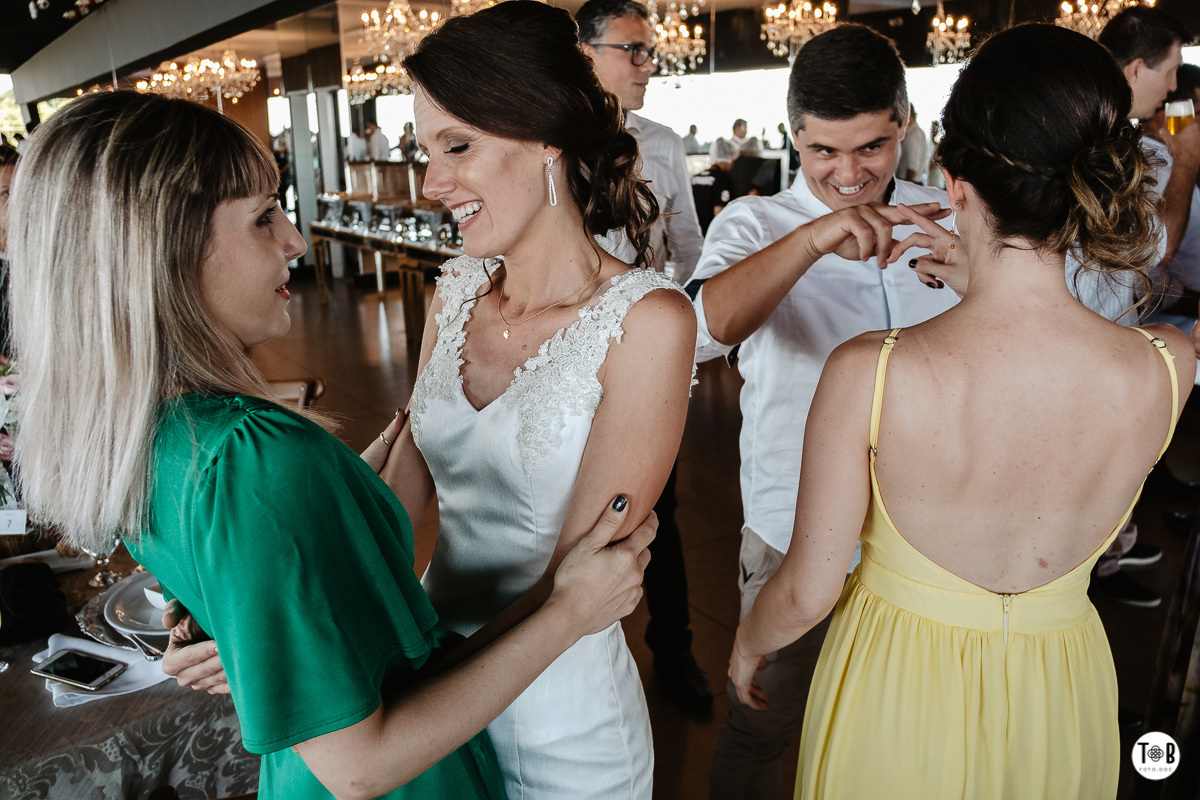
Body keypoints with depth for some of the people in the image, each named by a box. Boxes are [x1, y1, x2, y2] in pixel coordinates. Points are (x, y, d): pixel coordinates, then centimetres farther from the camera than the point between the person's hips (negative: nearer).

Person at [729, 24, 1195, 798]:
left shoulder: (869, 374, -32)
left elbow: (807, 593, -19)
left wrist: (747, 643, 3)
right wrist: (975, 275, 14)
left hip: (900, 688, -3)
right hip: (1061, 702, 4)